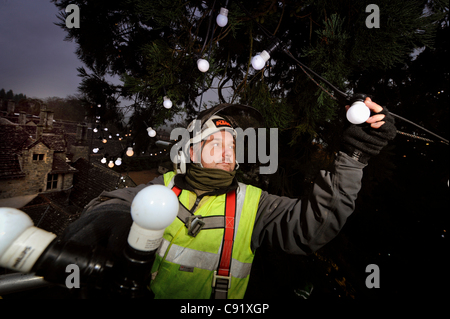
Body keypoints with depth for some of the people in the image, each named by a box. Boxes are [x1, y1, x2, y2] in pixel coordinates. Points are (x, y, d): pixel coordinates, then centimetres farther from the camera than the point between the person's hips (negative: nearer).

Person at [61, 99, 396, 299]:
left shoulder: (252, 203, -4)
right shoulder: (165, 186, 0)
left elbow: (310, 226, -15)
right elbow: (108, 205, -5)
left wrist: (353, 156, -23)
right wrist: (112, 223, -29)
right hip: (150, 292, -1)